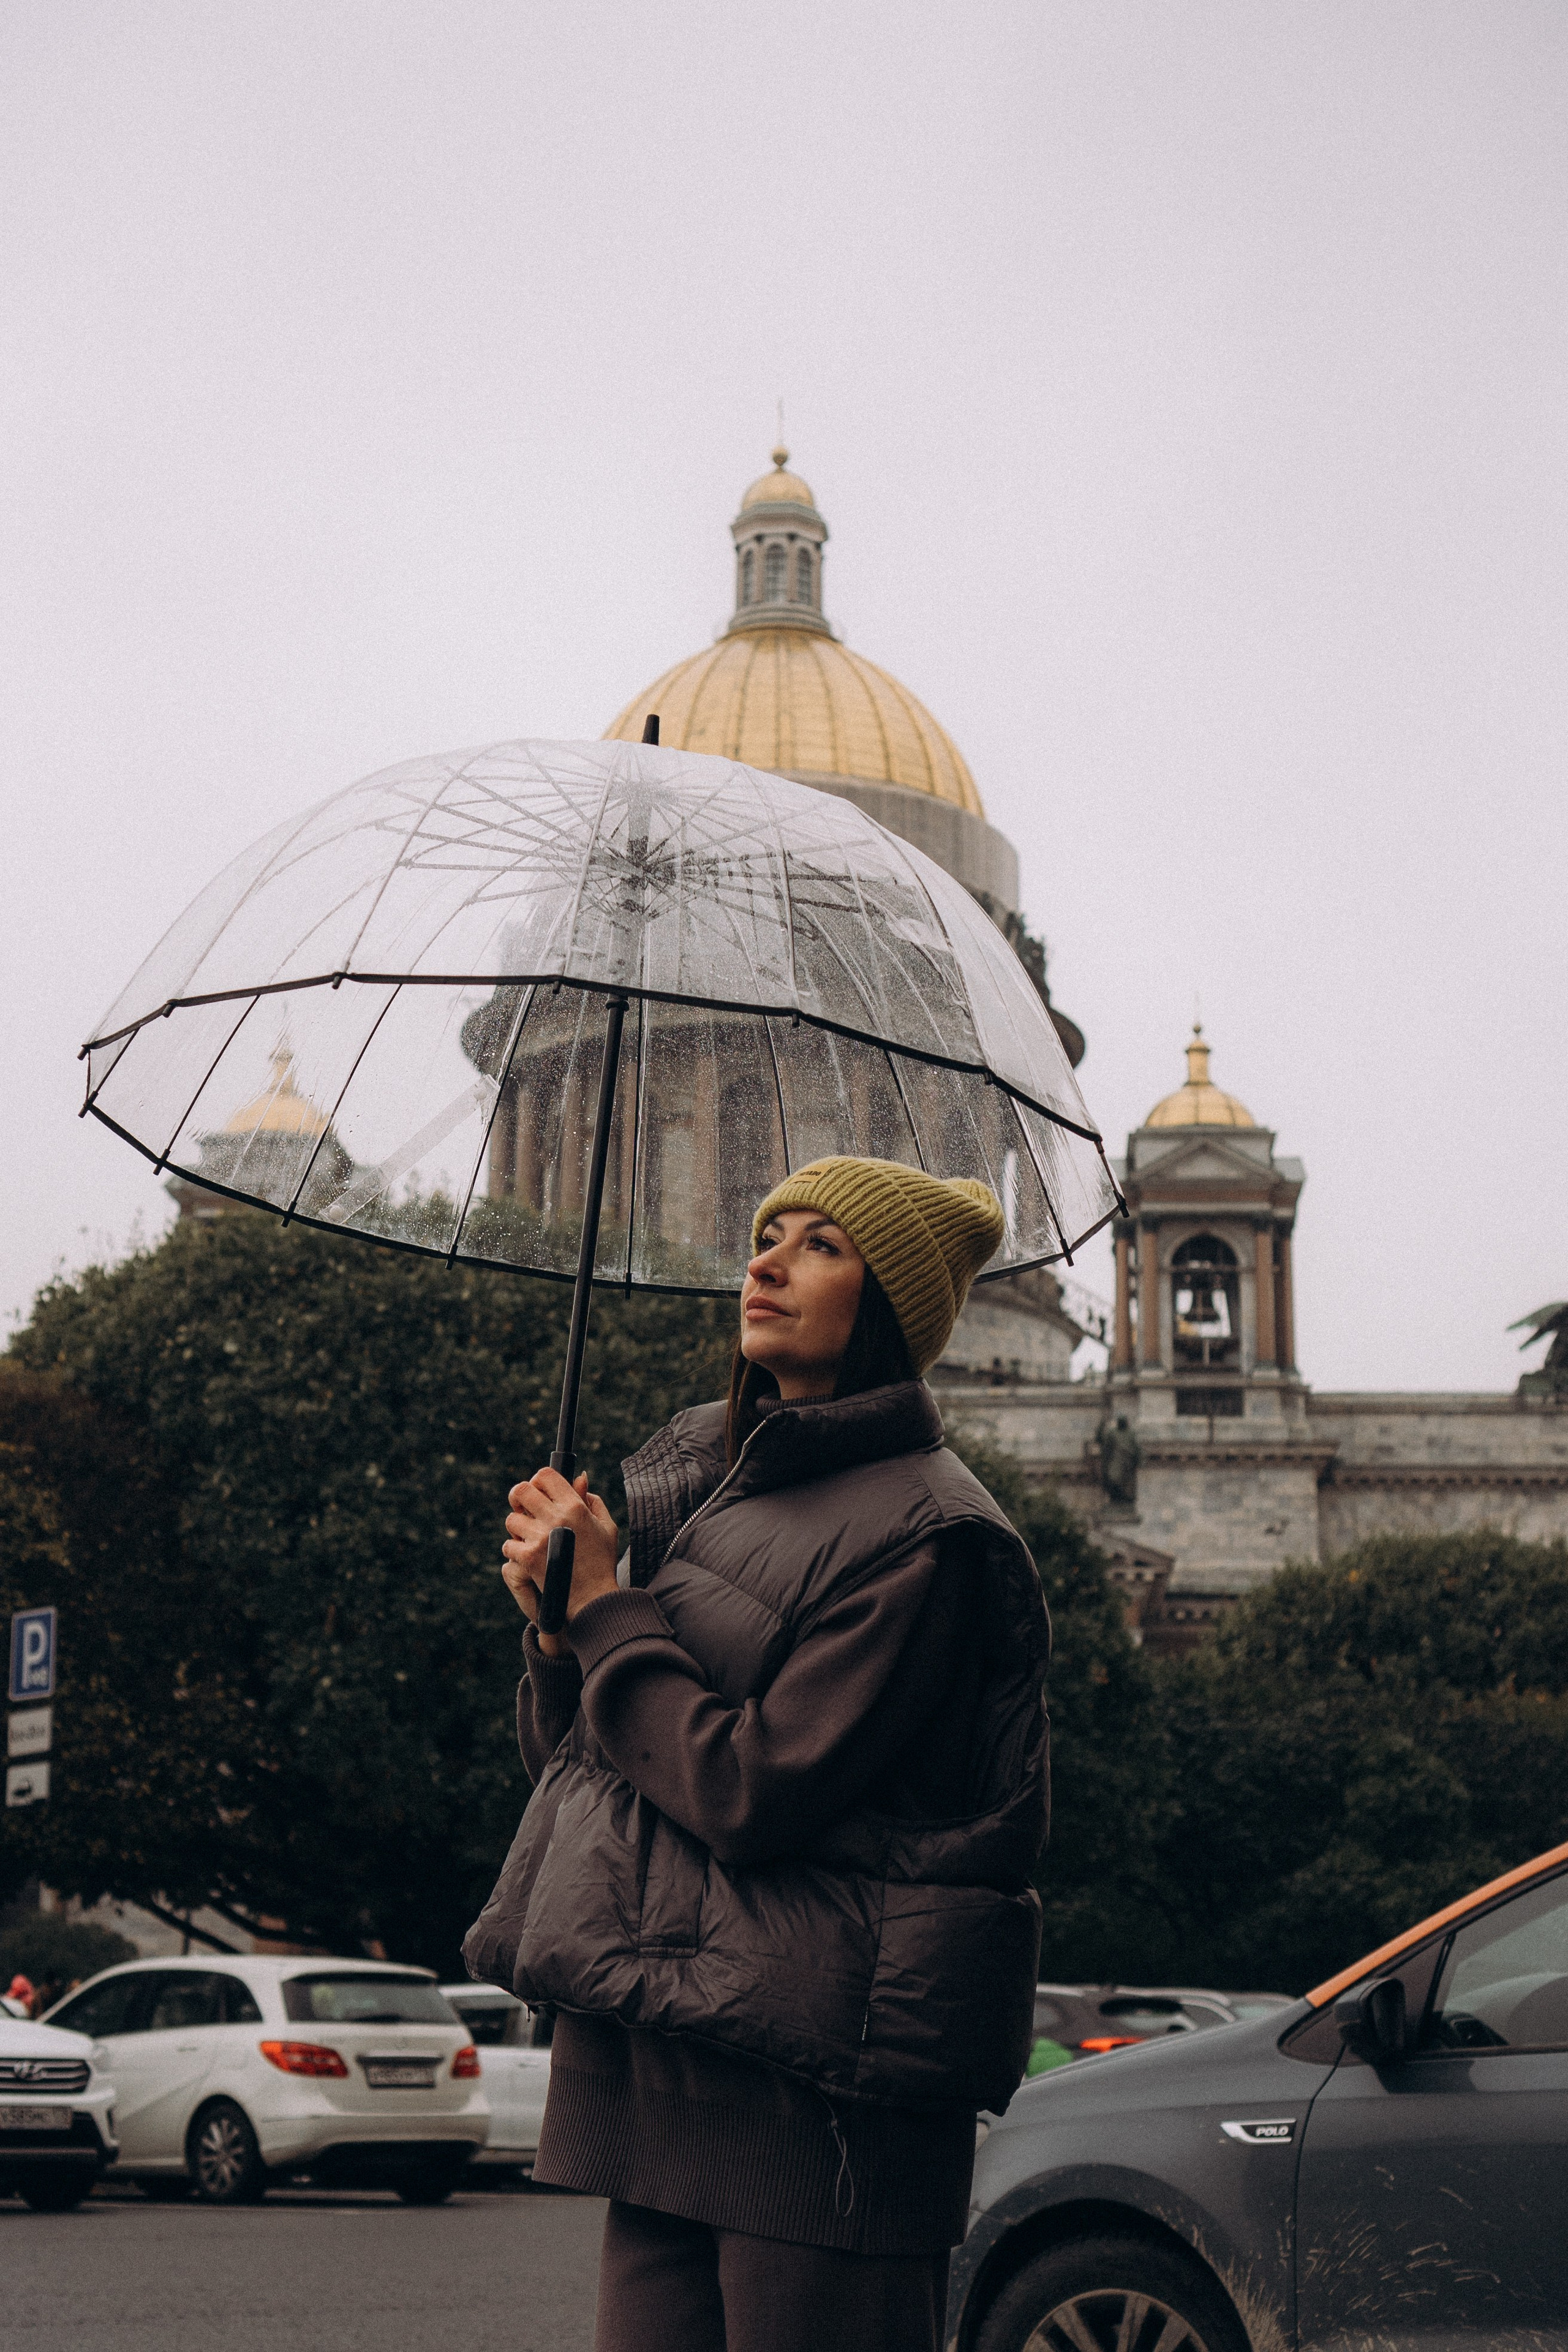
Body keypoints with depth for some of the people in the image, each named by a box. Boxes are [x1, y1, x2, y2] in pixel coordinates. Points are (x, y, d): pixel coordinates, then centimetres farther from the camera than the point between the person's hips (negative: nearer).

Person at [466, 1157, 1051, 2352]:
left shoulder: (925, 1533, -11)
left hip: (820, 2082, -7)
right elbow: (565, 1757, 16)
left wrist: (606, 1606, -8)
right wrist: (558, 1631, -4)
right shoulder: (692, 1469, 13)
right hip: (654, 2064, 7)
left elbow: (753, 1790, -19)